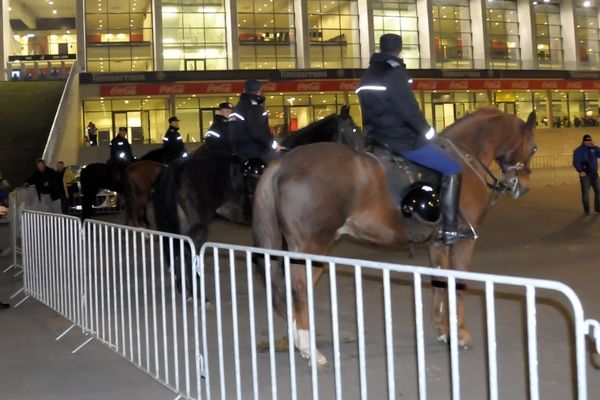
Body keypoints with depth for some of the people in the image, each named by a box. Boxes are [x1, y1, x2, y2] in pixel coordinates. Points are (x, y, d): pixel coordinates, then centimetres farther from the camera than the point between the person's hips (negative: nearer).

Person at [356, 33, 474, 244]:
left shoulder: (368, 76, 15)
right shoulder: (394, 72, -12)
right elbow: (409, 109, -18)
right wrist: (426, 131, -6)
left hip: (378, 138, 10)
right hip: (401, 139, -9)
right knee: (452, 169, -2)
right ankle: (449, 230, -7)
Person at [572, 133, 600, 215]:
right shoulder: (579, 151, -4)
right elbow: (576, 162, -11)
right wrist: (580, 171, -24)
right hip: (585, 174, -4)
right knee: (585, 192, -2)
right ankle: (586, 210, 8)